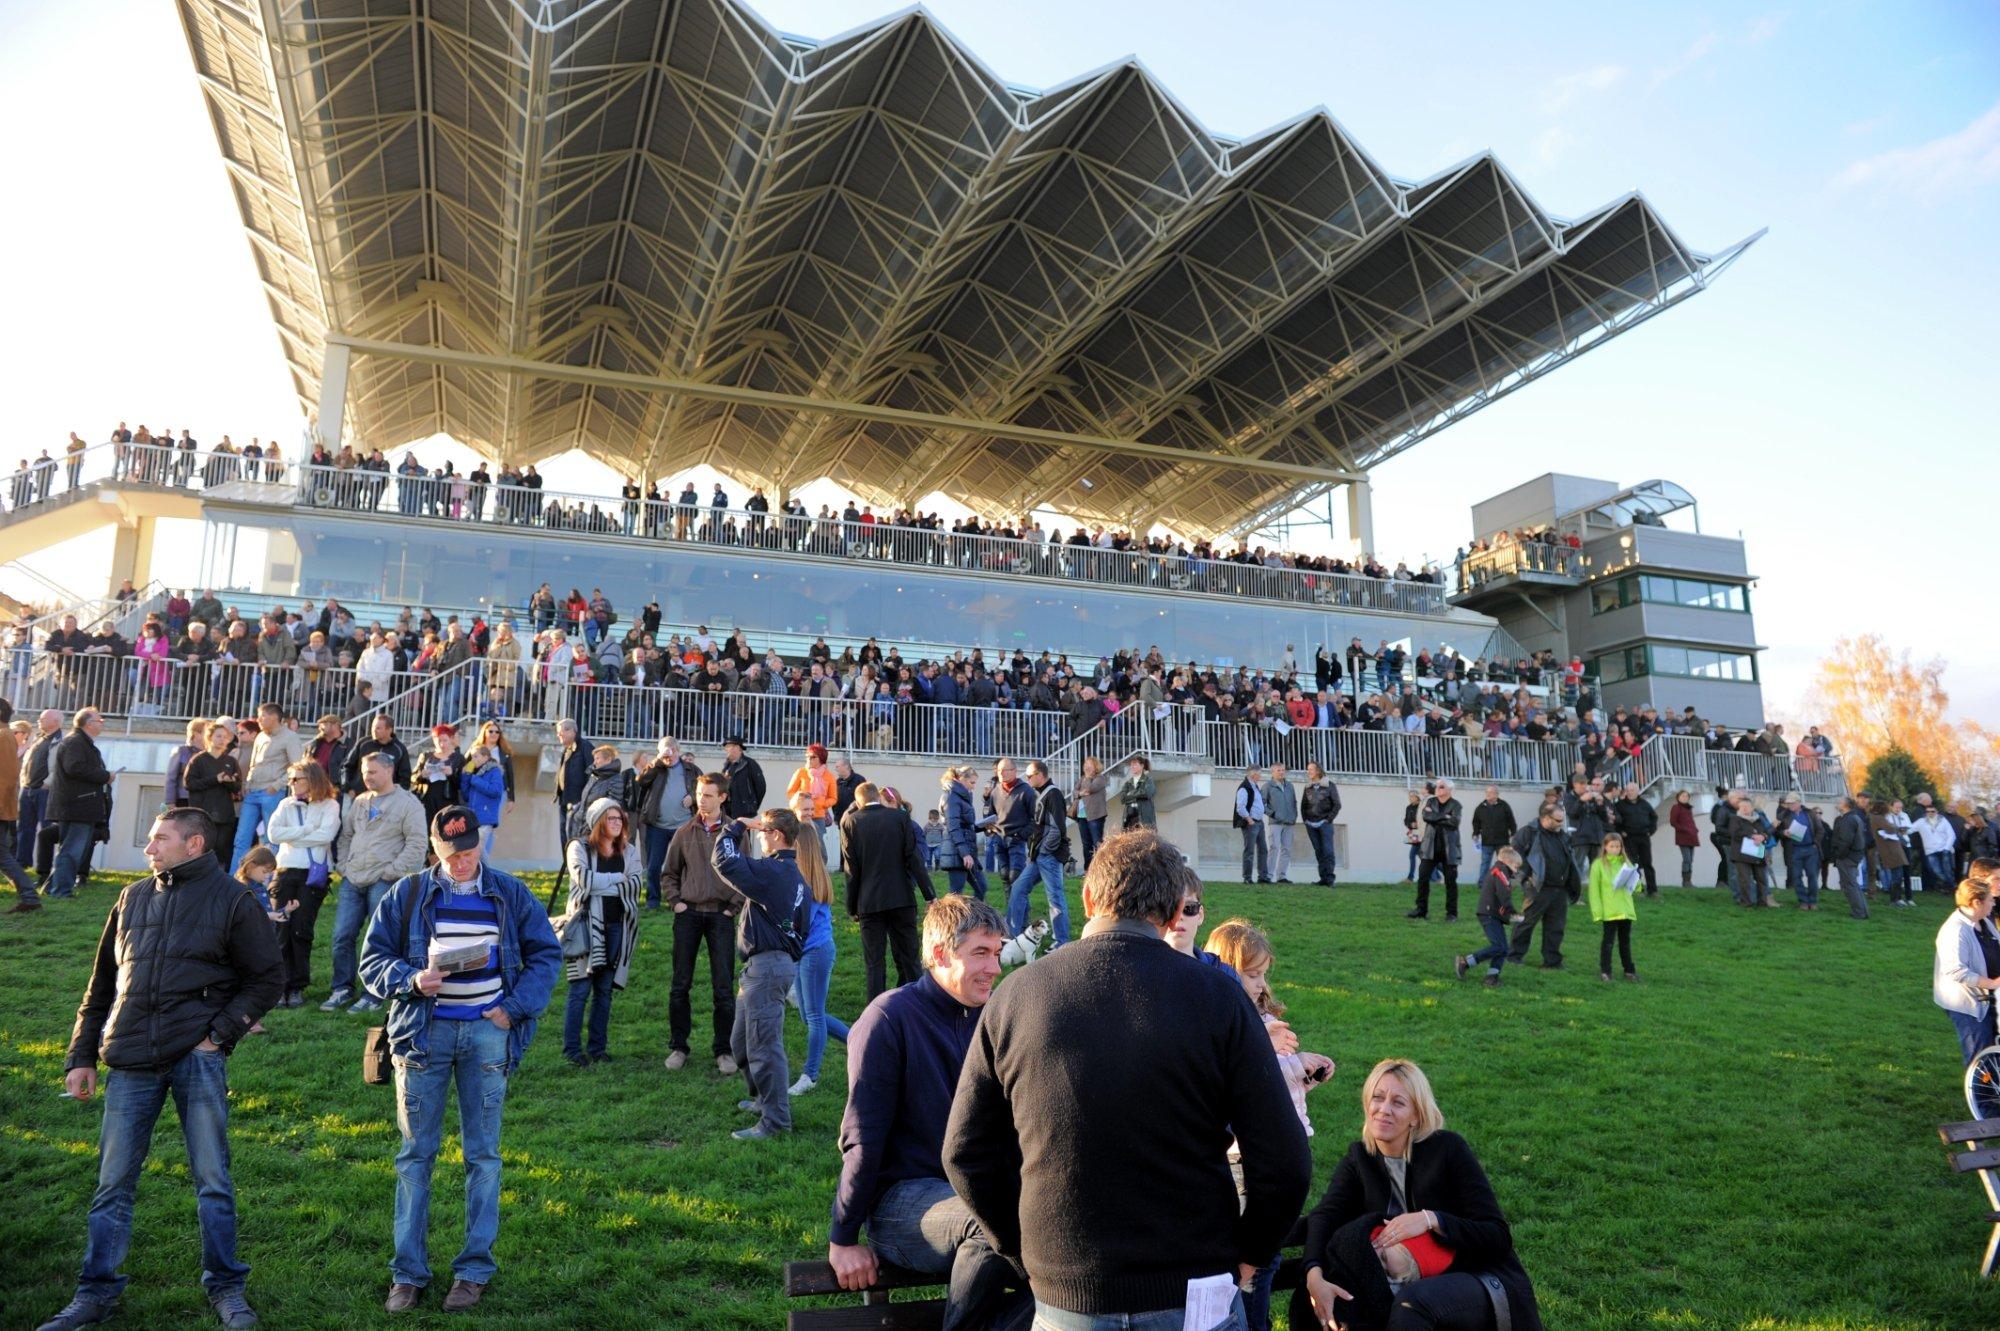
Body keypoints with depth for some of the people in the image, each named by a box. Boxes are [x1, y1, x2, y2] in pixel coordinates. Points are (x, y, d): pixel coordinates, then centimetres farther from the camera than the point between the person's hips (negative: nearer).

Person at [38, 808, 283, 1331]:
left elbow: (268, 978, 1)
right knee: (113, 1183, 9)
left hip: (197, 1057, -4)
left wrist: (221, 1032, -8)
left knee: (212, 1179, 2)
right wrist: (82, 1056, 13)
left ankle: (224, 1288, 14)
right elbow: (102, 984, 18)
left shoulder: (232, 900, 0)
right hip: (130, 1060, 4)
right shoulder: (133, 898, 13)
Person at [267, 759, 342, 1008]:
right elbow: (274, 834, 0)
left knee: (301, 930, -4)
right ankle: (282, 985, 4)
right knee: (282, 930, -2)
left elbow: (325, 835, -13)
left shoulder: (330, 805, 3)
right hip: (287, 871, 3)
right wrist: (307, 829, -7)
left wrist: (292, 835, -5)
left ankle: (297, 987, 7)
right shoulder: (286, 804, 13)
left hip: (315, 873, -3)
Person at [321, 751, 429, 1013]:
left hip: (383, 883, -6)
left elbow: (417, 843, -10)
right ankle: (342, 989, 19)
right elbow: (345, 836, 24)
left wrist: (392, 872, -13)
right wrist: (344, 866, 10)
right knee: (343, 937, 6)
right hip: (352, 881, 6)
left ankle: (374, 996, 5)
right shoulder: (359, 802, 15)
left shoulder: (407, 803, -5)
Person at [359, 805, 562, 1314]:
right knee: (415, 1153, 6)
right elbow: (373, 959, 5)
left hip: (487, 1031, 0)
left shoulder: (510, 894, 4)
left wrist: (515, 1007, -5)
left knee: (482, 1154, 6)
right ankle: (408, 1273, 16)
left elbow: (546, 954, 7)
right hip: (423, 1030, 0)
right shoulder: (407, 895, 3)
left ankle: (475, 1271, 16)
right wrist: (411, 980, -15)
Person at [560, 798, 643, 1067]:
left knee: (605, 989, 8)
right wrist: (618, 878, -8)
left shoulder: (627, 851, 12)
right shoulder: (580, 847, 1)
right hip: (587, 923, -4)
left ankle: (597, 1048, 16)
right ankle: (572, 1049, 2)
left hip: (616, 925, 4)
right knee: (581, 989, -5)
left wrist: (600, 884, -11)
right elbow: (583, 878, -16)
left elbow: (636, 884, -3)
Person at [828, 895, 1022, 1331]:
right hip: (902, 1196, -5)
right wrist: (843, 1238, -7)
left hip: (976, 1190, 5)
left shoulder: (995, 1014, 7)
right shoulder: (890, 1018, -10)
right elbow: (862, 1139, -8)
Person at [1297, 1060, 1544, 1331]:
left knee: (1411, 1301, -34)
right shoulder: (1360, 1157, 1)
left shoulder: (1448, 1149, -13)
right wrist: (1315, 1276, -34)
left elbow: (1498, 1237, -15)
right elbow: (1324, 1215, -15)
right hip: (1414, 1283, 4)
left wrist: (1432, 1219, -29)